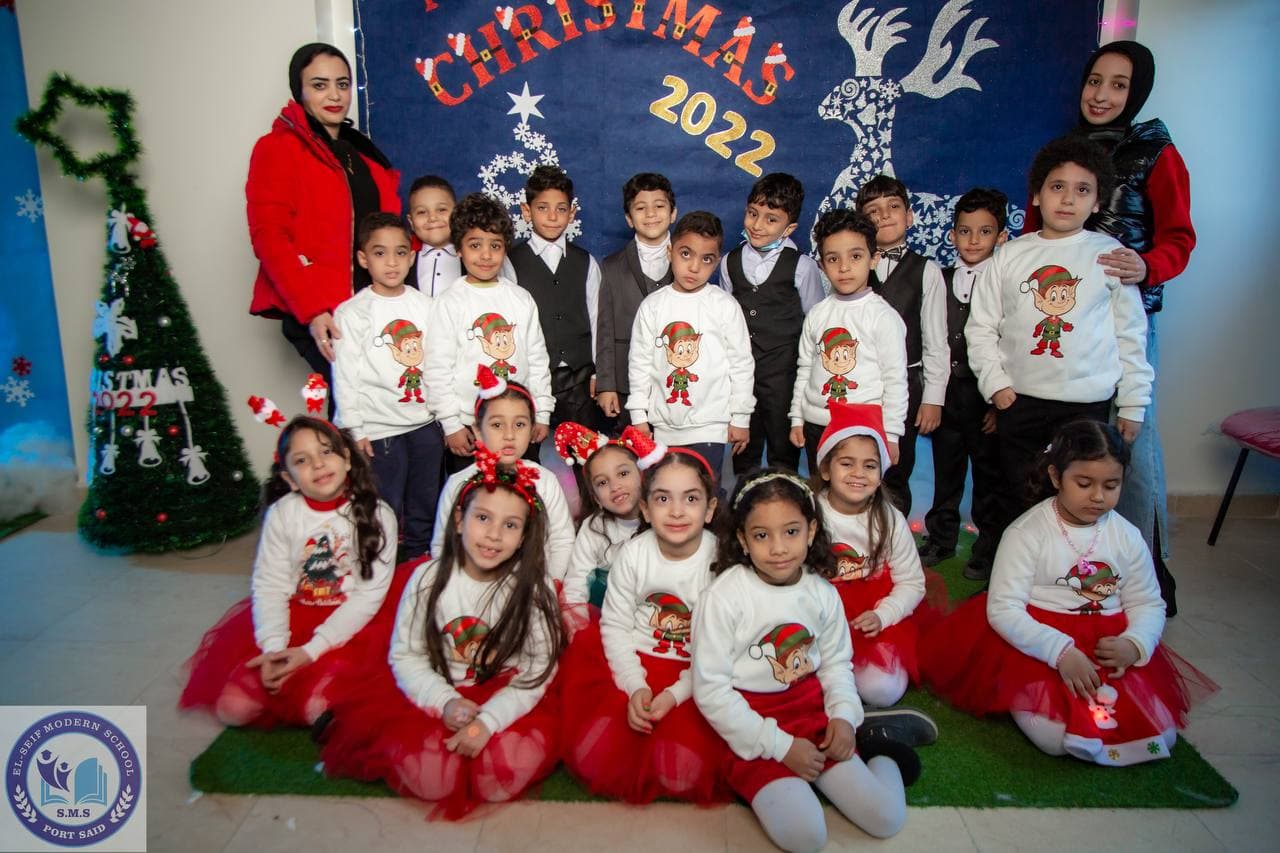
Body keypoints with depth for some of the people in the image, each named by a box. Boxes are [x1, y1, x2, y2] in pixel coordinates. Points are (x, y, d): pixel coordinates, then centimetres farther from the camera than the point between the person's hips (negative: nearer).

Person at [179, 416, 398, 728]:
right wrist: (274, 647, -25)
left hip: (350, 624, -2)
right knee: (234, 707, -11)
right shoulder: (282, 514, -5)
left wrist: (311, 650, -19)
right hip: (293, 616, 2)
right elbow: (269, 586, -8)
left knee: (319, 708, -21)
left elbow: (369, 594, -12)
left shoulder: (377, 515, -11)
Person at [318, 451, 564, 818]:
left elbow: (536, 673, -9)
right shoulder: (429, 578, -5)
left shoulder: (533, 590, -8)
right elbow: (405, 656, -1)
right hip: (433, 696, 1)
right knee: (430, 778, -25)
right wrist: (445, 702, -18)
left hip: (507, 702, 0)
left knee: (507, 776, -26)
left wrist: (488, 721, -22)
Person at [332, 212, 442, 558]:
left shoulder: (425, 305, 5)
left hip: (427, 423, 4)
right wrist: (355, 429, -7)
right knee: (385, 510, 2)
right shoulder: (351, 313, -6)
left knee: (426, 505, 17)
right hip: (380, 428, -4)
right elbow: (345, 376, -5)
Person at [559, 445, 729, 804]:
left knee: (683, 773, -21)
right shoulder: (632, 554, -6)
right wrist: (635, 686, -15)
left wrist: (676, 694, -19)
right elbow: (615, 625, -2)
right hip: (632, 664, 2)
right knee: (592, 756, -15)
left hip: (696, 678, -2)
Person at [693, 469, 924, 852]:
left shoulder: (821, 592, -2)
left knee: (887, 819, -3)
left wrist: (844, 716, -9)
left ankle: (873, 745, 22)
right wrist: (780, 746, -15)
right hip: (754, 727, -4)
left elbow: (837, 662, 11)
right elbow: (710, 690, -15)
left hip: (812, 710, 4)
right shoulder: (724, 596, -18)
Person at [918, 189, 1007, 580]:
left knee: (989, 473, 7)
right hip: (946, 392, 4)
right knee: (945, 468, 14)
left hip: (986, 395, -4)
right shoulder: (939, 281, 8)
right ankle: (941, 538, 29)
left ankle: (988, 548, 22)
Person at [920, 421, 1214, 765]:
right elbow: (1002, 609, -16)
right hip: (1038, 642, -5)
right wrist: (1060, 651, -27)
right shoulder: (1026, 533, -11)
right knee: (1055, 736, -23)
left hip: (1108, 643, 5)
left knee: (1159, 733, -10)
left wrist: (1134, 643, -15)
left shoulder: (1127, 537, 4)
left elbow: (1147, 604, 8)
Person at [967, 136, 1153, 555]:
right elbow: (981, 327, 6)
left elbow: (1131, 334, 5)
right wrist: (995, 382, -5)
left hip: (1088, 403, 0)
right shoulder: (1009, 256, 4)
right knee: (1015, 499, 9)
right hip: (1019, 400, 1)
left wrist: (1132, 405, 3)